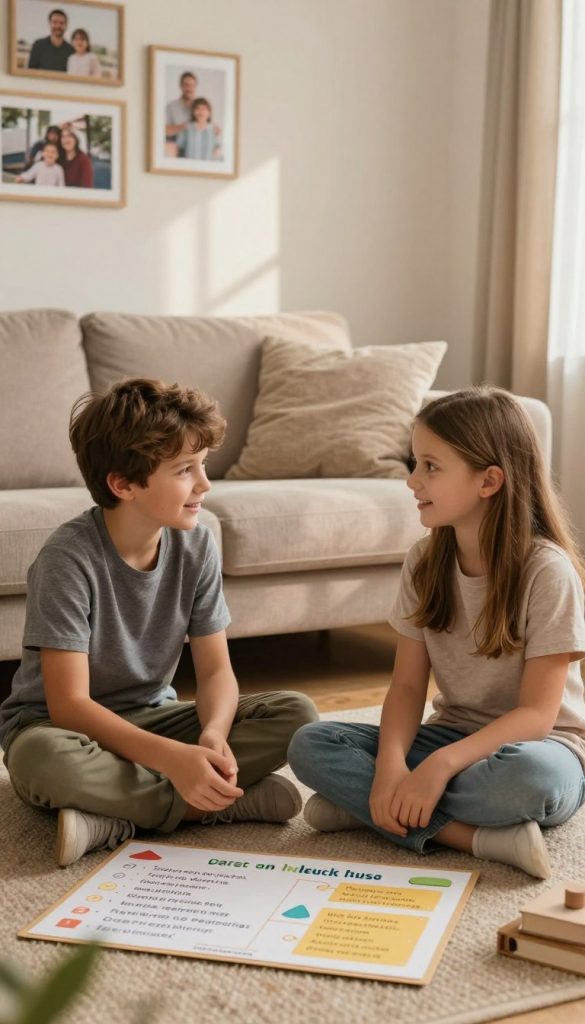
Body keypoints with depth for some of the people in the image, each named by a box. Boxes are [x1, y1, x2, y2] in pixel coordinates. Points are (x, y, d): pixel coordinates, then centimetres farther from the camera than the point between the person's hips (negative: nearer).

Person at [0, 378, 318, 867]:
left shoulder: (196, 545, -8)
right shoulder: (70, 558, -22)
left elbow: (216, 669, -5)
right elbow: (69, 704, -25)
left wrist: (213, 735, -28)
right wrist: (172, 758, -37)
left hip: (150, 718, 5)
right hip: (67, 725, -5)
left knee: (295, 713, -15)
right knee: (40, 756, -41)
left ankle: (116, 818, -22)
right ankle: (207, 805, -22)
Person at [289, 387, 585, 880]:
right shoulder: (425, 562, -1)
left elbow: (537, 713, -20)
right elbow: (408, 685, -3)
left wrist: (441, 764, -34)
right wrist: (391, 763, -23)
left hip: (536, 747, -5)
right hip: (454, 735, 6)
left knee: (528, 775, -42)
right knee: (310, 746, -17)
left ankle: (368, 808, -21)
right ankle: (481, 836, -25)